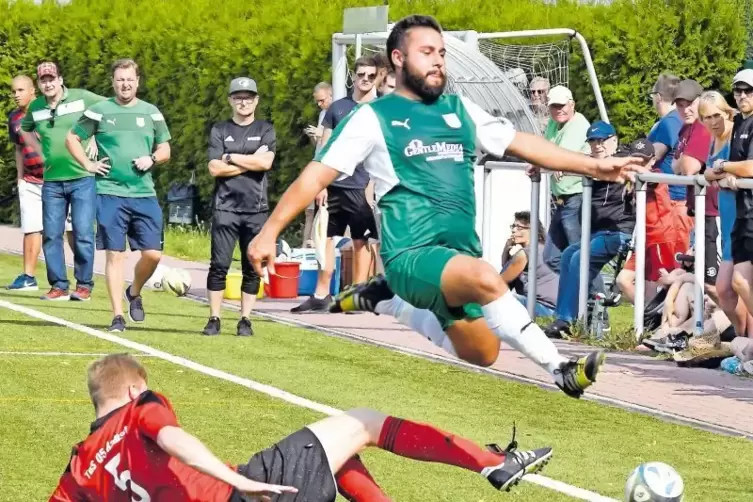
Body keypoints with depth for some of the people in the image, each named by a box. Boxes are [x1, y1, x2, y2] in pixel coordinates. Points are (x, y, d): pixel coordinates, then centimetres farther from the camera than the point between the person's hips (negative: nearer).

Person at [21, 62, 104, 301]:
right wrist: (40, 151, 12)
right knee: (51, 235, 3)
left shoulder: (82, 98, -5)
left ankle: (84, 285, 3)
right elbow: (25, 130, 26)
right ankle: (58, 286, 10)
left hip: (82, 178, -4)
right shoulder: (35, 107, 6)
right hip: (52, 180, 4)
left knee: (83, 234, -6)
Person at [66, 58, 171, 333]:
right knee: (115, 255, -3)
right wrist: (88, 164, -1)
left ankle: (134, 293, 27)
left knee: (152, 254, -2)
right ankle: (118, 315, 1)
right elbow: (72, 139, 9)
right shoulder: (99, 111, 2)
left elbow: (165, 149, 16)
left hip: (144, 194, 3)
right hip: (110, 194, -3)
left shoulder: (151, 113, 10)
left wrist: (151, 159, -4)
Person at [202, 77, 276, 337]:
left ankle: (245, 320, 8)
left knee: (252, 268, 1)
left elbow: (265, 162, -8)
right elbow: (215, 168, -4)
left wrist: (231, 158, -3)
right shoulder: (220, 130, 9)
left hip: (256, 209, 1)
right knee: (219, 265, -5)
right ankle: (214, 319, 0)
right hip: (226, 207, -1)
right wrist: (250, 162, -6)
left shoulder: (266, 130, 10)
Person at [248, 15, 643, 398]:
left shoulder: (460, 110, 13)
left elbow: (522, 144, 17)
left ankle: (388, 303, 30)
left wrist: (592, 165, 11)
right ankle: (561, 371, -30)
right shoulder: (373, 118, -2)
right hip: (413, 254, -7)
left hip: (461, 255, 7)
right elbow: (316, 176, -3)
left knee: (481, 354, 15)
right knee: (486, 279, -35)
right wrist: (269, 232, -10)